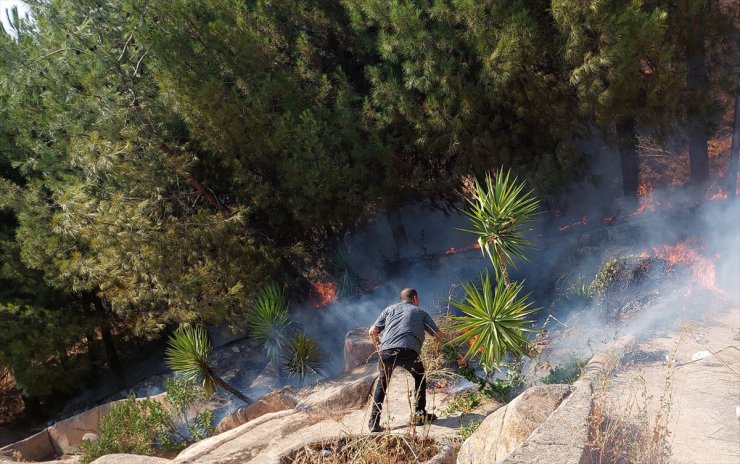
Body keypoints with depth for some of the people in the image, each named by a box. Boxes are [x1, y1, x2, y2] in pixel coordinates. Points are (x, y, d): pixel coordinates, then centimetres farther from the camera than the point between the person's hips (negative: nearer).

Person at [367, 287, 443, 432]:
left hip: (387, 351, 1)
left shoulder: (390, 309, 27)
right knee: (420, 378, 28)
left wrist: (378, 347, 32)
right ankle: (420, 414, 27)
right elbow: (438, 335, 25)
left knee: (382, 383, 22)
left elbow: (372, 332, 17)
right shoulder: (420, 312, 25)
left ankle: (374, 421, 13)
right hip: (409, 352, -1)